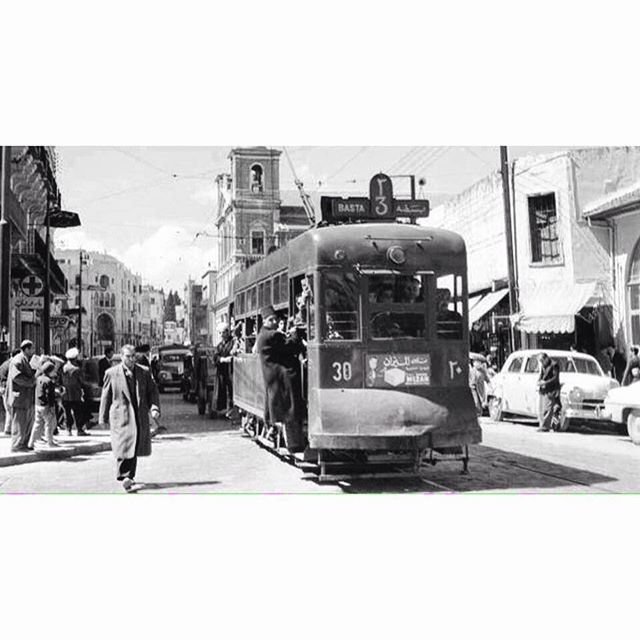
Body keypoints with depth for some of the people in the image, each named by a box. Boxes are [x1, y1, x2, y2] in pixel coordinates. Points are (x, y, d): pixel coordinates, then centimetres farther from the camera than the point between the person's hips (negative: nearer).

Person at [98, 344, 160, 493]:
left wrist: (154, 408, -7)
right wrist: (103, 417, 7)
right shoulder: (111, 373, 0)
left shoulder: (144, 372, 6)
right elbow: (105, 396, 5)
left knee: (134, 446, 10)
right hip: (120, 416, -3)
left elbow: (152, 391, 9)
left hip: (139, 417, 3)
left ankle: (129, 476, 26)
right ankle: (124, 479, -10)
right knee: (123, 446, -12)